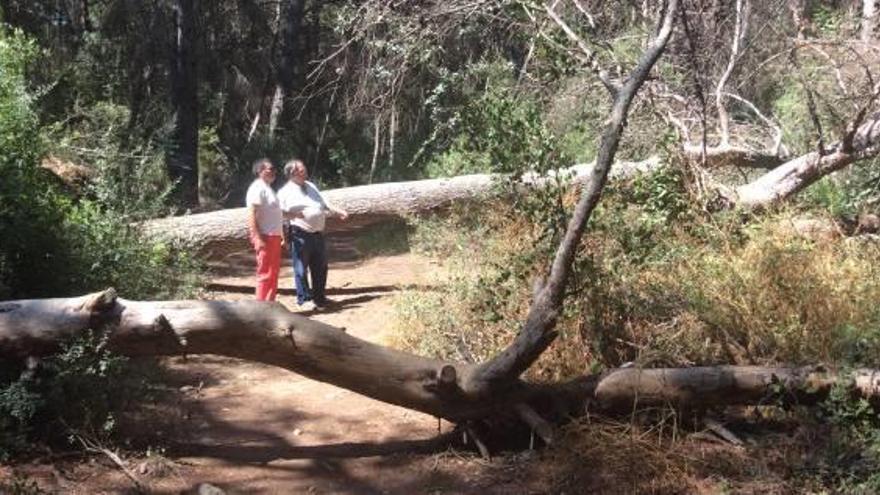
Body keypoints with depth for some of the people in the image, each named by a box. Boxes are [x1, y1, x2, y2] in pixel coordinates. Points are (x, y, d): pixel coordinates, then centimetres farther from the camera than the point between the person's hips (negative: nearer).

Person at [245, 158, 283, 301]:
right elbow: (251, 215, -20)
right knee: (265, 273, -6)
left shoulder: (267, 188, 17)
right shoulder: (257, 188, -13)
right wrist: (258, 238, -26)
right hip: (265, 237, -10)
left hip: (274, 236, 10)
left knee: (274, 272, 14)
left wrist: (281, 236, 21)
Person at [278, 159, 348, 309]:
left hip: (318, 233, 7)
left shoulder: (311, 186, 19)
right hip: (300, 234, -7)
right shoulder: (286, 192, -3)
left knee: (320, 267, 13)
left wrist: (337, 211, 13)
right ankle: (304, 299, 10)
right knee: (301, 268, -1)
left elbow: (323, 204, 25)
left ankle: (319, 297, 25)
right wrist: (293, 214, -27)